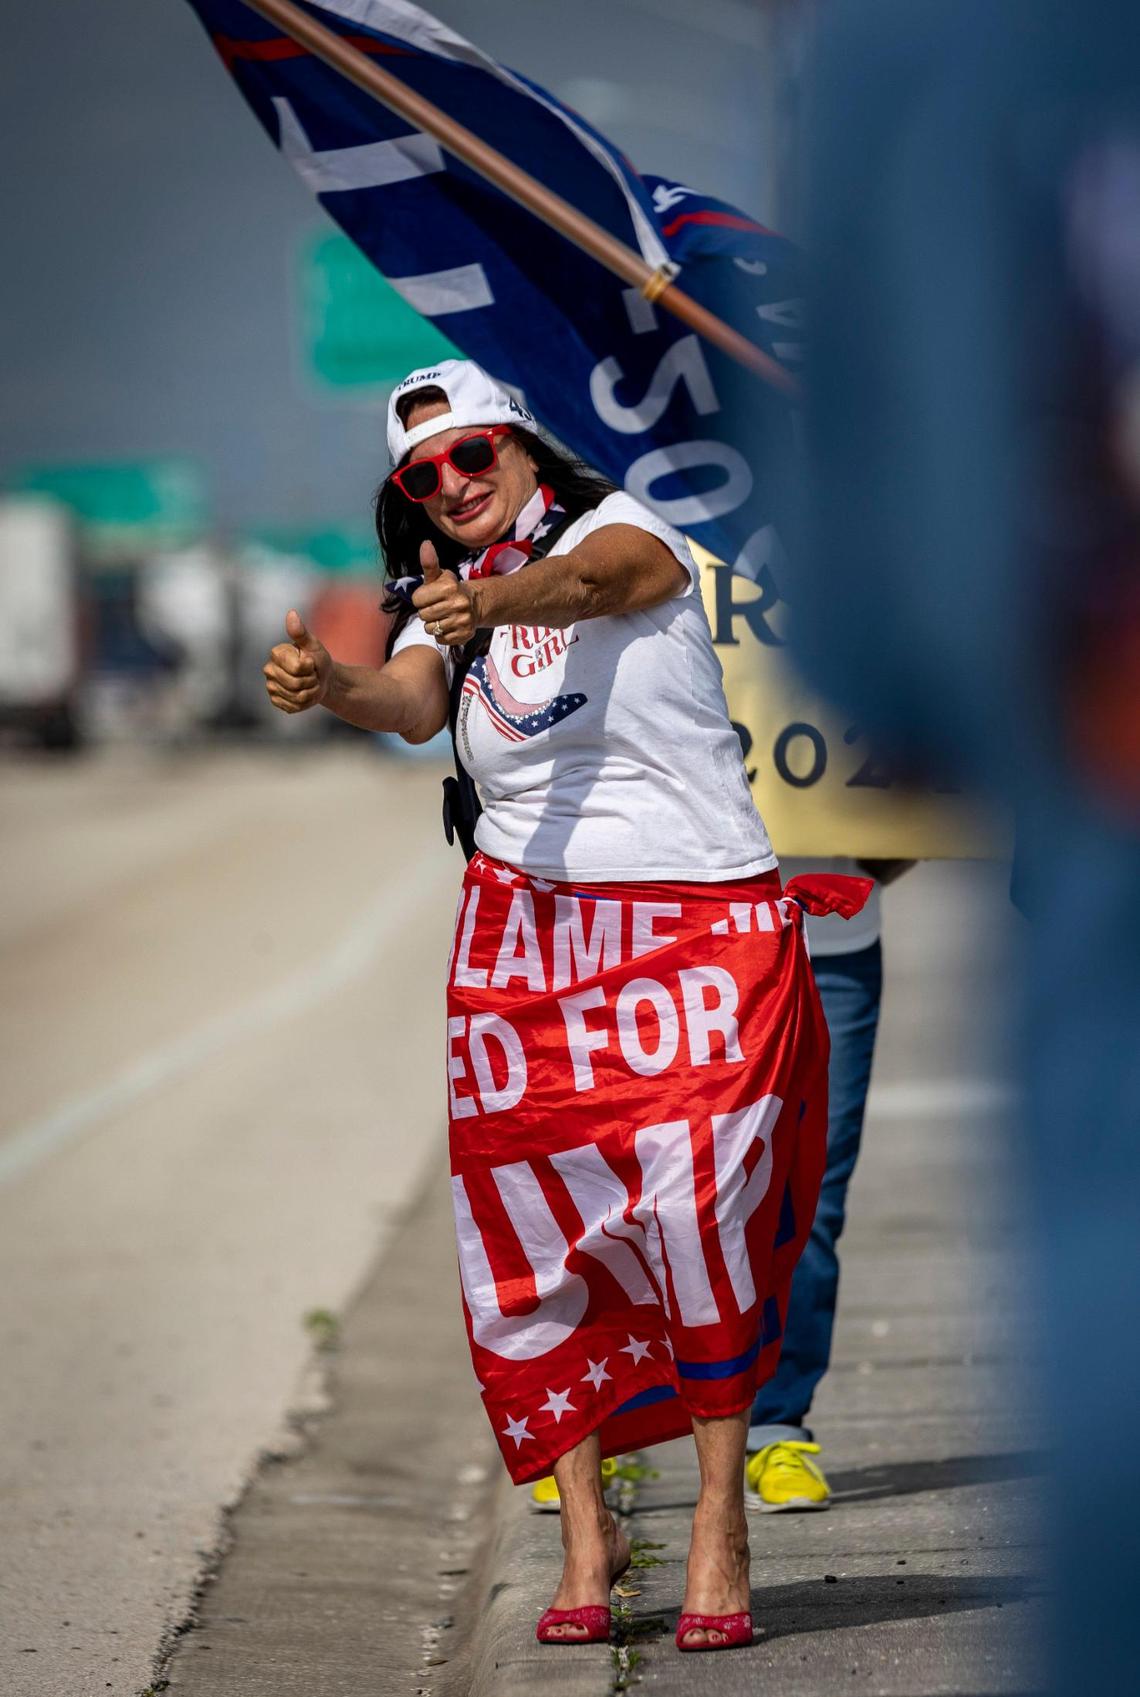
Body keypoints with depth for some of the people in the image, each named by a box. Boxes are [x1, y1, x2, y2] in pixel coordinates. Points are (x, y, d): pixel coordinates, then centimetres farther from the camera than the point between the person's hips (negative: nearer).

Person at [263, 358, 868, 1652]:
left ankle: (720, 1518, -5)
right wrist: (332, 688, -33)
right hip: (527, 927, 4)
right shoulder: (441, 606, 12)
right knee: (541, 1223, -4)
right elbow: (414, 703, -10)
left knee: (696, 1199, -15)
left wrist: (492, 598, -44)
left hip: (703, 919, -4)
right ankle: (585, 1527, 6)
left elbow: (589, 580, -22)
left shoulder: (620, 528, 2)